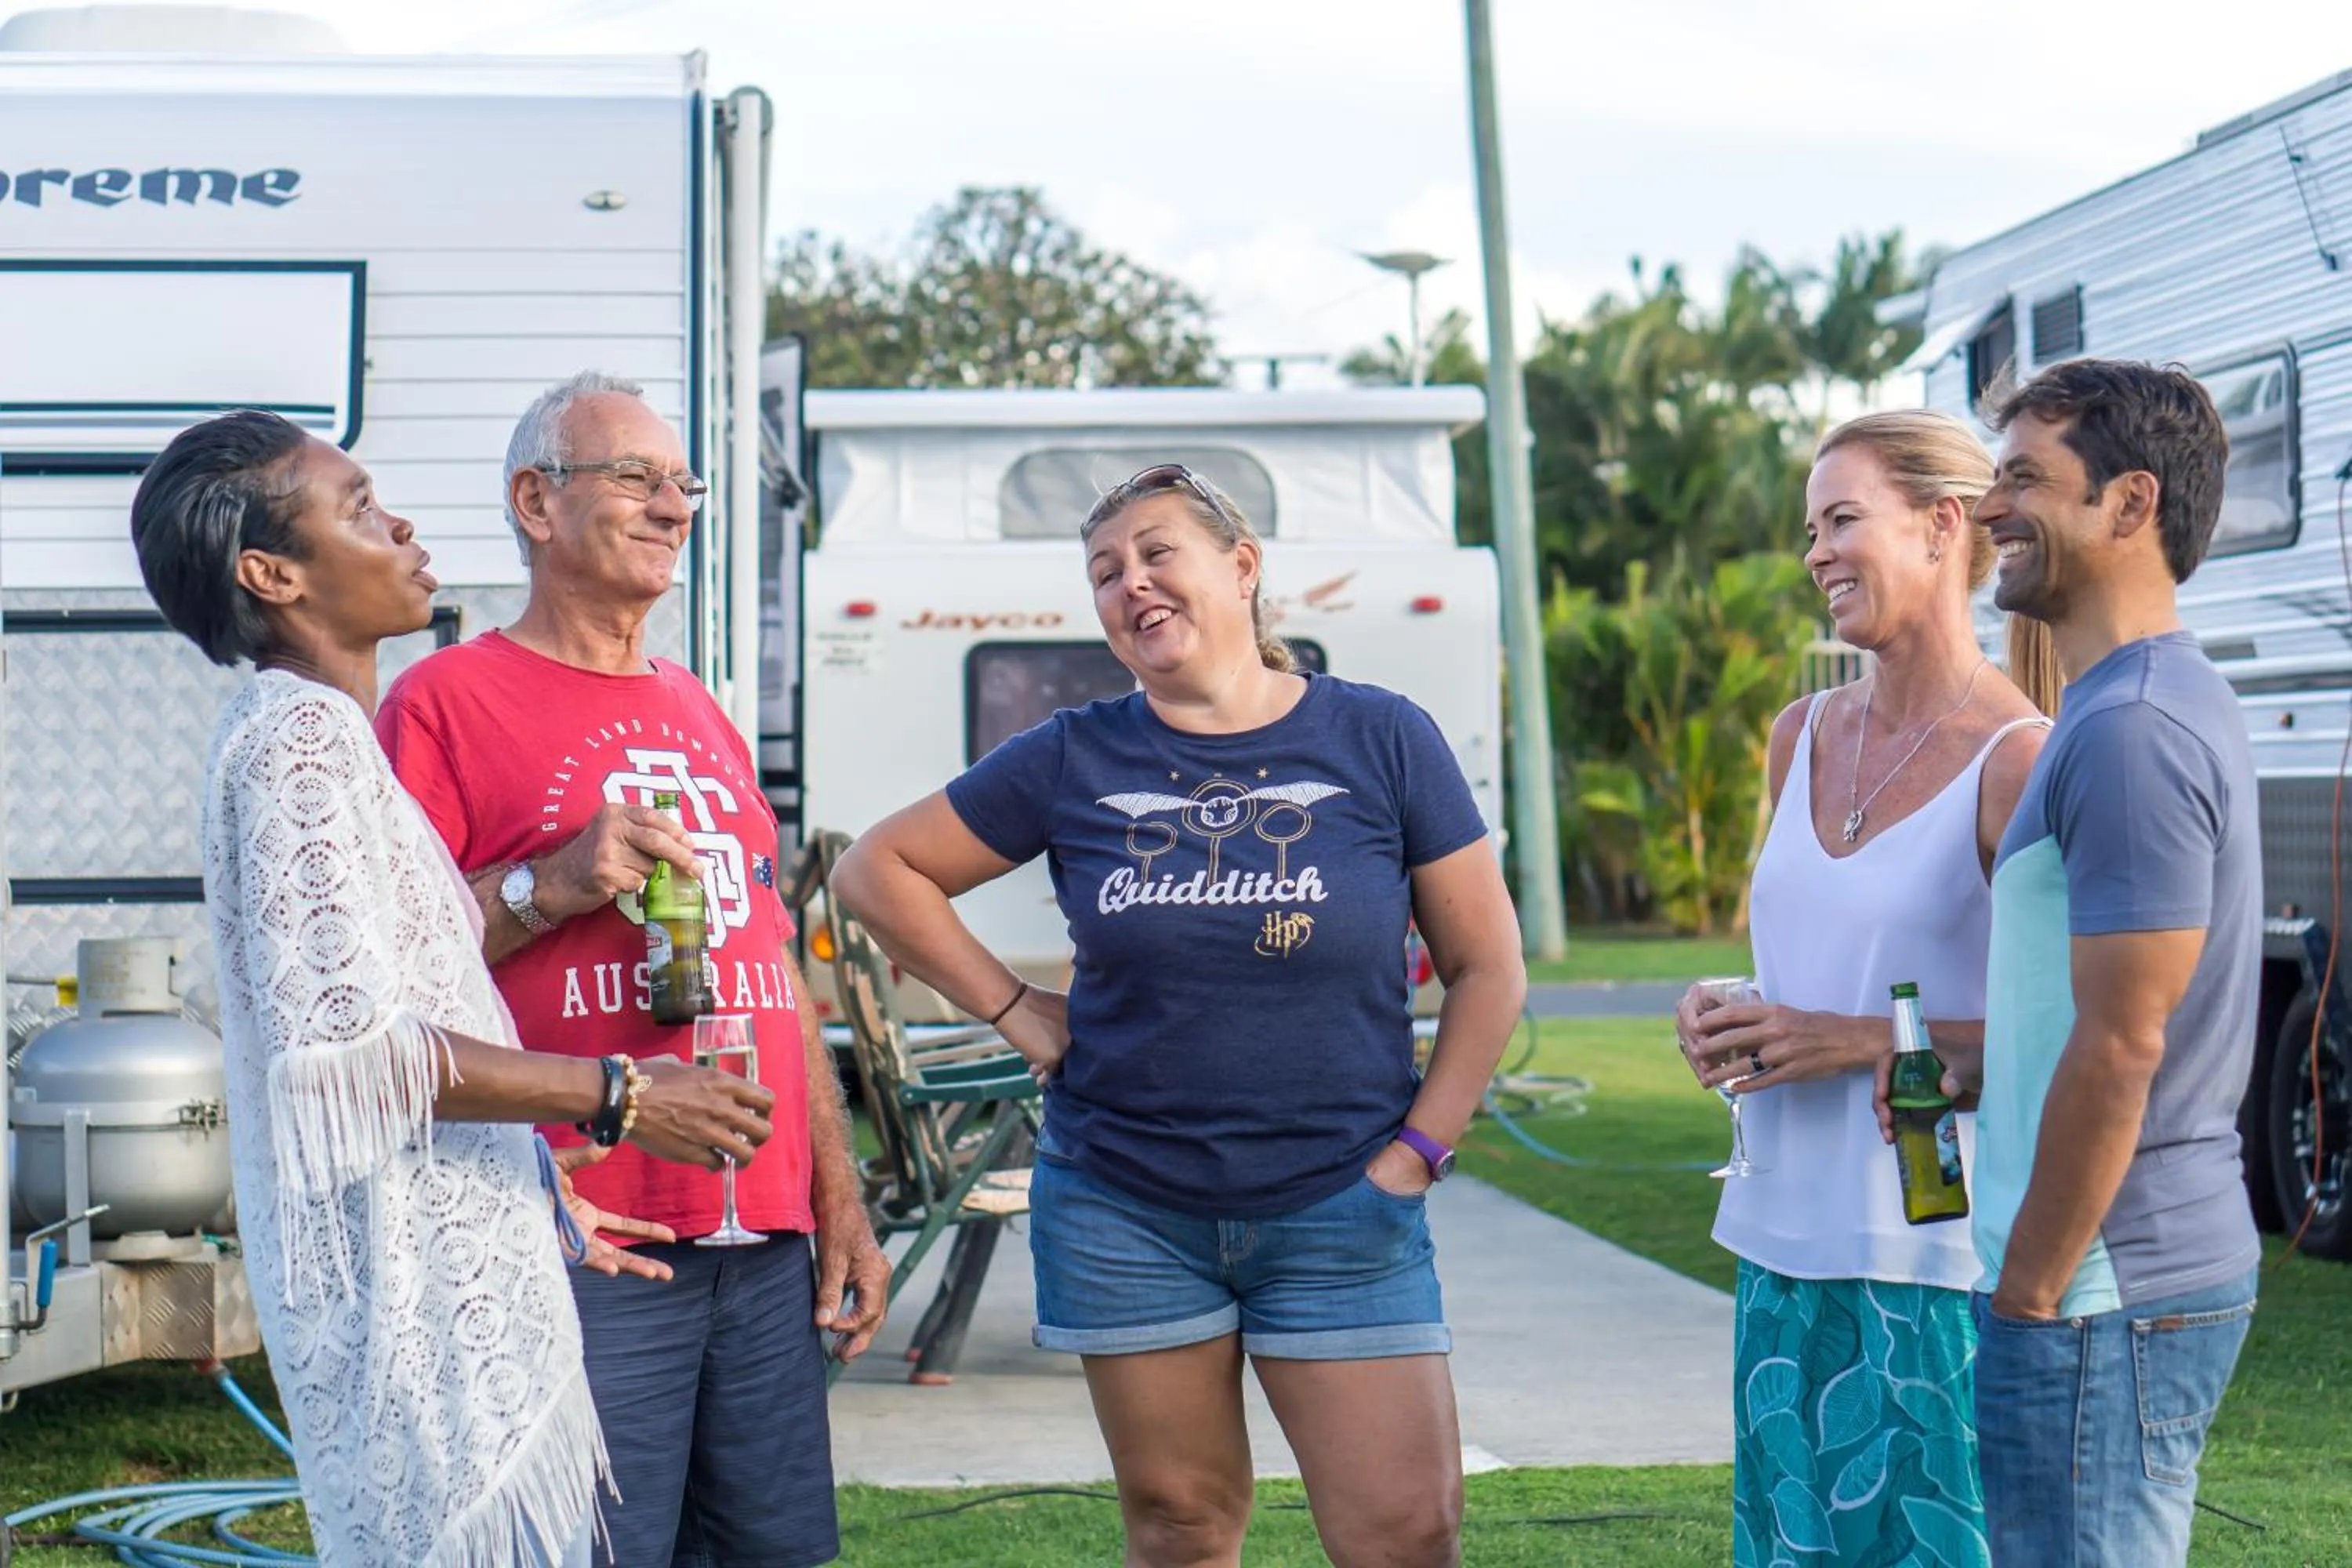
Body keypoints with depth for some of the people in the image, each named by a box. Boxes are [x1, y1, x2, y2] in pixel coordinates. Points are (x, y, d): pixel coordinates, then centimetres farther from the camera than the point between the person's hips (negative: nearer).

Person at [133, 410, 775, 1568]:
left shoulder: (312, 735, 19)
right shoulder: (302, 739, -13)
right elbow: (349, 1045, -21)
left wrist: (536, 1188, 23)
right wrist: (615, 1096, -17)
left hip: (451, 1266, 10)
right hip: (414, 1295, -10)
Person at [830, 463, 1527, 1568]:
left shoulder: (1379, 740, -1)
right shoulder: (1073, 761, 2)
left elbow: (1487, 970, 3)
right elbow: (877, 869, 9)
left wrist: (1415, 1153, -4)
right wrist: (1012, 1010, 3)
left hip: (1338, 1212, -1)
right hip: (1124, 1214, 1)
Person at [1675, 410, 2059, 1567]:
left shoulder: (2015, 758, -11)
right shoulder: (1801, 736, 12)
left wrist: (1870, 1042, -17)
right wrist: (1720, 1017, 5)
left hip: (1938, 1261, -7)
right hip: (1786, 1243, 7)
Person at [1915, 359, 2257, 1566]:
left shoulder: (2131, 732, -19)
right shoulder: (2175, 704, 15)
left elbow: (2120, 1049, -21)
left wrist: (2030, 1290, -16)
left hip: (2105, 1290, -10)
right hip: (2179, 1256, 10)